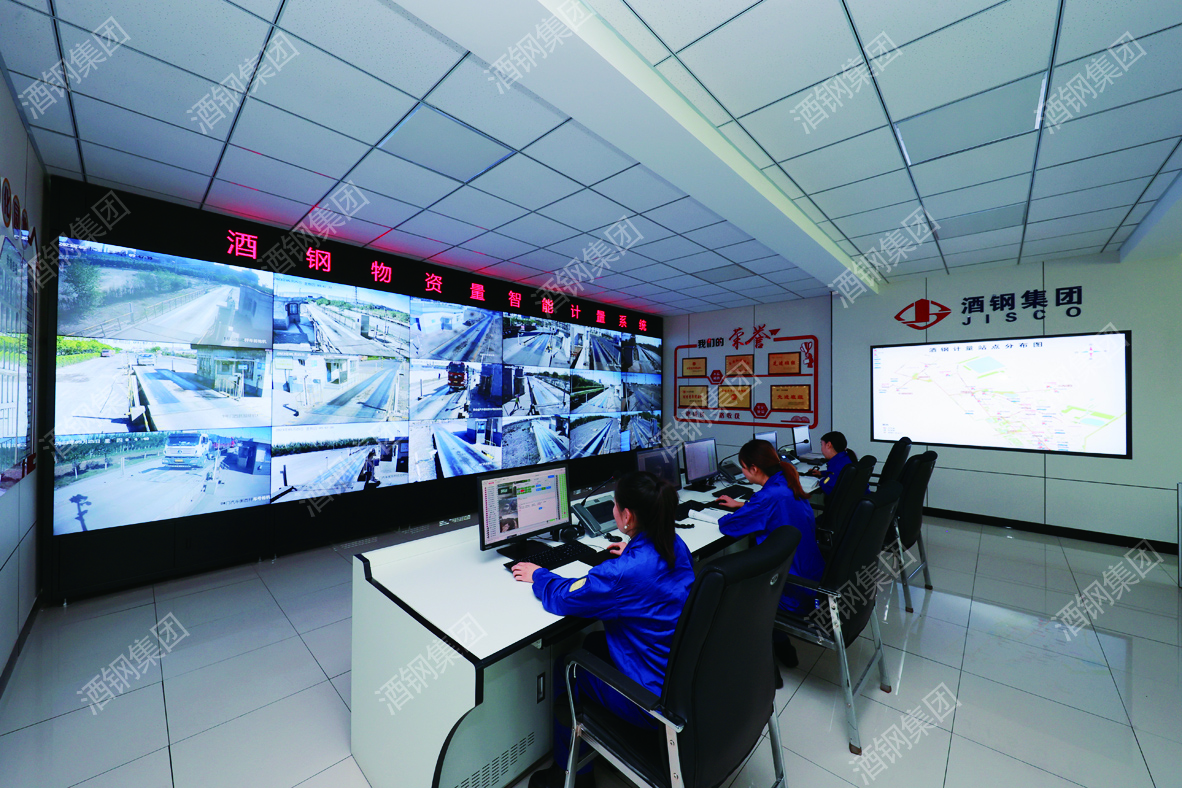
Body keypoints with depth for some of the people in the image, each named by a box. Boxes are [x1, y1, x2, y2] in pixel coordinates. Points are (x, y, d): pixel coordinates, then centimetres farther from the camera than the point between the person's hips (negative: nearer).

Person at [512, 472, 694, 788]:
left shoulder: (626, 570, -32)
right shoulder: (675, 545, -9)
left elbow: (561, 597, -17)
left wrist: (538, 574, 0)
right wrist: (632, 552, 25)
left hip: (657, 699, -7)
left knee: (564, 670, 14)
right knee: (593, 642, 23)